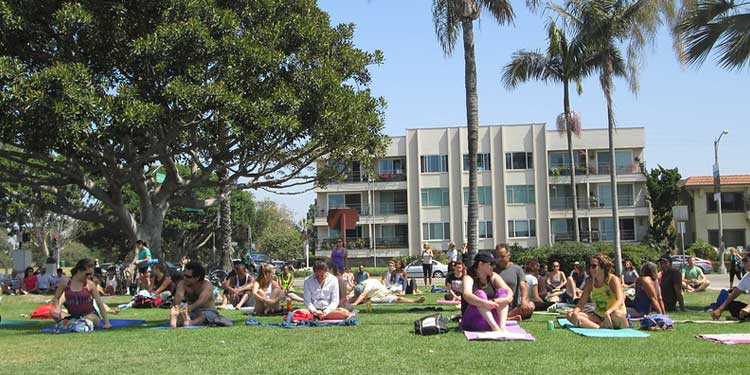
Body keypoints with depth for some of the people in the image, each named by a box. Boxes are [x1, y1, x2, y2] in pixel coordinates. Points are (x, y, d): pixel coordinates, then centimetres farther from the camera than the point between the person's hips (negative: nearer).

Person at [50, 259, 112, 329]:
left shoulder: (90, 285, -3)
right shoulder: (65, 282, 0)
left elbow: (100, 303, -1)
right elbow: (56, 298, 11)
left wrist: (106, 322, -6)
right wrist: (58, 310, -10)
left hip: (90, 314, -2)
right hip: (72, 315, 2)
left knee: (94, 320, -36)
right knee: (52, 311, -19)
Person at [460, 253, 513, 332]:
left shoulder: (493, 277, 6)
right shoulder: (469, 278, -7)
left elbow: (509, 291, -6)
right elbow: (466, 295, -28)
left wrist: (508, 299, -31)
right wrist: (484, 303, -44)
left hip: (492, 318, 4)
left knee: (502, 291, -13)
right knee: (480, 294, -27)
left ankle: (502, 325, -34)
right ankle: (495, 327, -45)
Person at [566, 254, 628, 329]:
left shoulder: (613, 280, -12)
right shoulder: (590, 283, 3)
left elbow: (620, 301, -26)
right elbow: (581, 303, 3)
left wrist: (608, 312, -44)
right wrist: (575, 312, -21)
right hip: (598, 316, 6)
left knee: (617, 314, -42)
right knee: (571, 315, -16)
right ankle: (601, 327, -32)